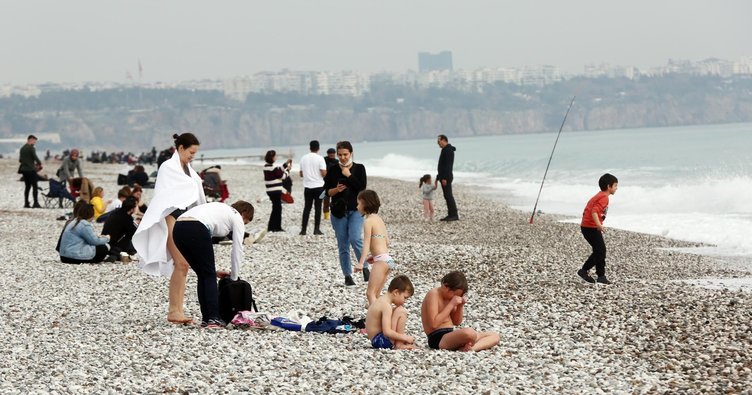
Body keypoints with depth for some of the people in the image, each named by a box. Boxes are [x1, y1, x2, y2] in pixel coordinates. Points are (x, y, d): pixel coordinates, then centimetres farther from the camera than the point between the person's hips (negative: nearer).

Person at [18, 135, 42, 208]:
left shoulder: (22, 148, 14)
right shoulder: (31, 148, -11)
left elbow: (20, 160, 18)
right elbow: (35, 157, -16)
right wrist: (39, 163, 3)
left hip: (24, 170, 8)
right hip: (31, 170, -8)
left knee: (27, 187, 12)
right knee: (35, 186, -5)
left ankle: (26, 203, 10)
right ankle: (36, 203, -11)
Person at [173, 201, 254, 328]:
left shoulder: (220, 209, 36)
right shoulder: (237, 218, 15)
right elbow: (237, 251, 15)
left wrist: (213, 270, 36)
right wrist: (234, 278, 26)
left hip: (178, 228, 7)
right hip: (195, 230, -7)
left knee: (202, 275, 16)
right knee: (209, 276, 6)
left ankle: (206, 318, 15)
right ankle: (214, 319, -1)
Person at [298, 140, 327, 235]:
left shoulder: (303, 158, 4)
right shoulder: (320, 158, -9)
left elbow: (301, 174, 9)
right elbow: (324, 173, -15)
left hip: (307, 186, 3)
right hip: (318, 186, -3)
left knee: (307, 208, 9)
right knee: (318, 208, 2)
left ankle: (303, 229, 7)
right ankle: (316, 229, 0)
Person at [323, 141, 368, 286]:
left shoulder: (359, 168, 2)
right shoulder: (333, 170, 5)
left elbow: (362, 187, -10)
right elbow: (326, 191, 6)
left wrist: (349, 176, -14)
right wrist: (336, 190, -13)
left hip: (355, 210, -2)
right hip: (338, 211, 2)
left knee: (355, 239, -21)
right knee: (343, 245, 3)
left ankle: (365, 268, -3)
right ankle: (347, 276, 11)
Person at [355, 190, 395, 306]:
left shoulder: (368, 221, -8)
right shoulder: (379, 219, 18)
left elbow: (366, 243, -16)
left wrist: (361, 262, -21)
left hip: (381, 260, -9)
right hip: (388, 259, 9)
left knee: (370, 293, -11)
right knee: (376, 294, 13)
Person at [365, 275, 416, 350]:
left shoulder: (382, 300, 12)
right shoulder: (386, 306, -19)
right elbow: (387, 332, -27)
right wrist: (405, 338, -18)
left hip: (375, 340, 11)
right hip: (381, 340, -11)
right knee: (402, 311, -16)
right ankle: (399, 344, -13)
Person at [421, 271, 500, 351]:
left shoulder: (449, 297, 15)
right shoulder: (433, 294, -10)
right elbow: (434, 324, -20)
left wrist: (461, 306, 3)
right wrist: (451, 304, -17)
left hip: (451, 335, 10)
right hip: (438, 339, -10)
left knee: (495, 336, 1)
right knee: (469, 332, -42)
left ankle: (469, 348, -22)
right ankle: (469, 347, -11)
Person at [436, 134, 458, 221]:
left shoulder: (448, 150, -15)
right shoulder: (445, 150, 18)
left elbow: (448, 165, -22)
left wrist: (444, 178, -25)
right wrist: (439, 176, 23)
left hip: (446, 177, -11)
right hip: (444, 177, 11)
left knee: (448, 196, -11)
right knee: (447, 196, 9)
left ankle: (454, 215, -12)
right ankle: (450, 215, 10)